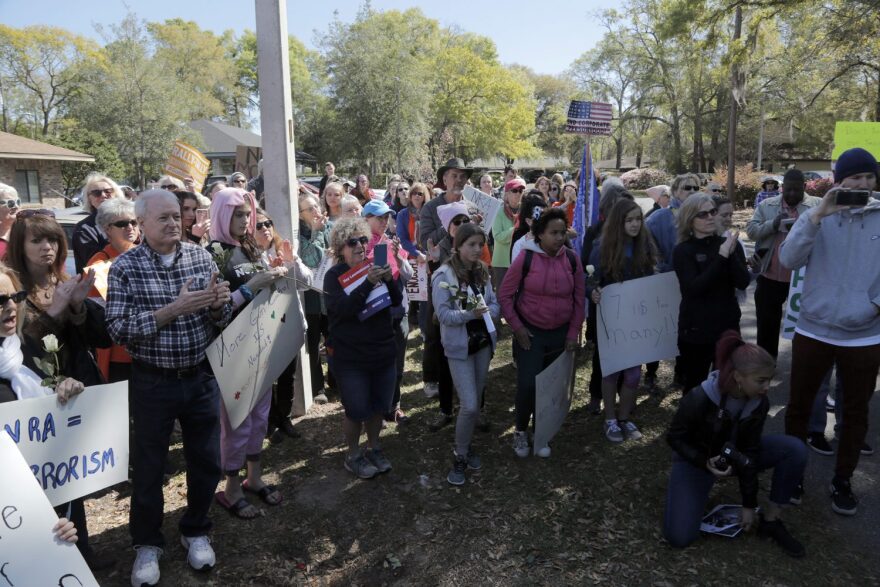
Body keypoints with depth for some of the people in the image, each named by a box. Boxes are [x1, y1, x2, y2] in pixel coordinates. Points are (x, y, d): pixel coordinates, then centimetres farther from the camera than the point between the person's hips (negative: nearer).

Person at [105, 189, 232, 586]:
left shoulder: (201, 257, -2)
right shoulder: (125, 267, -9)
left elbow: (221, 321, 3)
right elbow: (118, 329, -16)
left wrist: (219, 304, -21)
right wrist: (174, 309, -26)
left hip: (202, 377, 3)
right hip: (152, 382, -2)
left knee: (206, 461, 13)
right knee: (148, 466, 13)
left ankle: (195, 531, 37)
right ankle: (147, 543, 35)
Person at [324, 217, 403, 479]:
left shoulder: (375, 267, 3)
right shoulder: (334, 275, -10)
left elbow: (397, 301, -5)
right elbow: (341, 309, -25)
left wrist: (389, 280, -24)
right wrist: (368, 283, -33)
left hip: (383, 352, 5)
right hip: (350, 357, -4)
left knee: (379, 406, 16)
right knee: (357, 410, 4)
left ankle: (374, 448, 38)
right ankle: (353, 455, 27)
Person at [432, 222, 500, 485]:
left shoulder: (482, 271, 4)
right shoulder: (444, 275, -14)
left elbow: (495, 304, 5)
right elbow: (443, 314, -19)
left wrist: (488, 310, -16)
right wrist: (471, 313, -31)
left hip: (483, 342, 6)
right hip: (459, 346, -6)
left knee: (476, 401, 15)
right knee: (469, 405, -9)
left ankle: (466, 445, 36)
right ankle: (459, 456, 12)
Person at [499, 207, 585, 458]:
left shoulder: (572, 259, -4)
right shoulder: (525, 258, -13)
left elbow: (579, 299, 5)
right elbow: (505, 294, -7)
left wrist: (574, 332, 2)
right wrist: (516, 327, -10)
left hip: (560, 333, 3)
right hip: (529, 332, -3)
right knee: (528, 384, -9)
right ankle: (521, 430, 18)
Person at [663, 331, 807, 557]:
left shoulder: (759, 403, -18)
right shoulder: (699, 399, -34)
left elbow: (750, 450, -10)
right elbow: (675, 438, -17)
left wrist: (749, 505, -7)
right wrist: (705, 463, -33)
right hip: (696, 460, -4)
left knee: (795, 449, -20)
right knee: (679, 536, -19)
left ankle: (770, 520, -3)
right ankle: (703, 489, 13)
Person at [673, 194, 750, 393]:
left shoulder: (729, 244, 5)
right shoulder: (683, 251, -6)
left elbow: (743, 282, -5)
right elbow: (694, 288, -19)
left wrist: (731, 254, -19)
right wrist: (721, 256, -22)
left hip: (728, 326, 3)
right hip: (695, 330, -3)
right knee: (694, 388, 6)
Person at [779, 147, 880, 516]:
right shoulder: (816, 216, -2)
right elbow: (788, 260, -17)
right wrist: (818, 214, -24)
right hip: (813, 331, 0)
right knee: (799, 405, 10)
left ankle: (842, 481, 30)